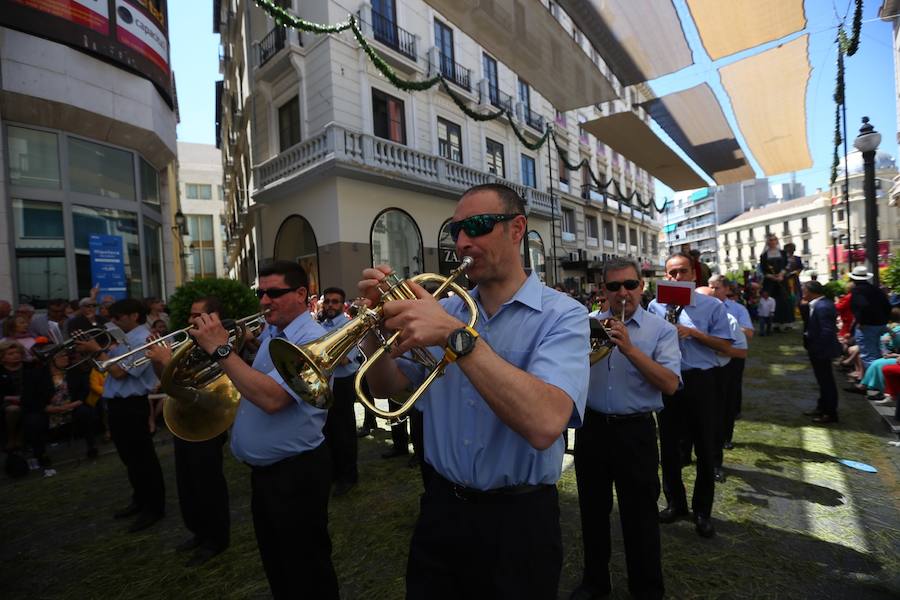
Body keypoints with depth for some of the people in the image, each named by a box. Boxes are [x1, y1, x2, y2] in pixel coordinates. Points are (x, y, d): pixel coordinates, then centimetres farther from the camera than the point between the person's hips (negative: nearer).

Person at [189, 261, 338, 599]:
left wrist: (221, 348, -26)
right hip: (262, 471, 9)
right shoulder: (268, 334, 8)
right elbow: (250, 387, 17)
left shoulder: (312, 341, -22)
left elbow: (271, 397, -32)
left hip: (297, 473, -9)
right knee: (275, 565, 27)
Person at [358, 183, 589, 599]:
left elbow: (544, 424, -31)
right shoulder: (445, 309, 1)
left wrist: (456, 336, -33)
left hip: (517, 519, -3)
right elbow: (387, 388, 3)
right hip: (440, 508, 4)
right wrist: (378, 321, -13)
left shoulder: (562, 315, -15)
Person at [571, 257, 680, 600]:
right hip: (591, 428, 3)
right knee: (592, 511, 17)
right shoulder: (588, 323, 3)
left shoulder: (661, 330, -3)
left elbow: (670, 384, -15)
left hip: (636, 432, -2)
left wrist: (629, 347, -23)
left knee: (640, 516, 11)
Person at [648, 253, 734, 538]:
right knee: (669, 446, 12)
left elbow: (725, 345, -4)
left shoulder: (712, 306, -1)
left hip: (701, 381, -2)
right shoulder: (655, 306, 5)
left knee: (705, 448, 8)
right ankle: (675, 502, 31)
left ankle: (702, 511, 27)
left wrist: (694, 333, -16)